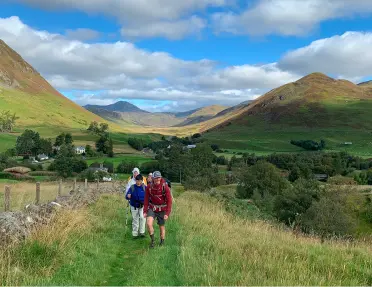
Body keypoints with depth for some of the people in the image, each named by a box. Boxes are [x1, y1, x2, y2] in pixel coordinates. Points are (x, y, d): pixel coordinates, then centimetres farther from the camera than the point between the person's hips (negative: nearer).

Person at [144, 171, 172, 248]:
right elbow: (146, 200, -2)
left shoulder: (165, 187, -18)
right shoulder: (149, 187, -10)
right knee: (149, 224, -21)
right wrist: (145, 211, -7)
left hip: (162, 210, -1)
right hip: (152, 208, 1)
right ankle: (152, 240, 0)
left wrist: (167, 213, -20)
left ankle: (162, 243, 32)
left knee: (162, 227, 10)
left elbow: (169, 201, -15)